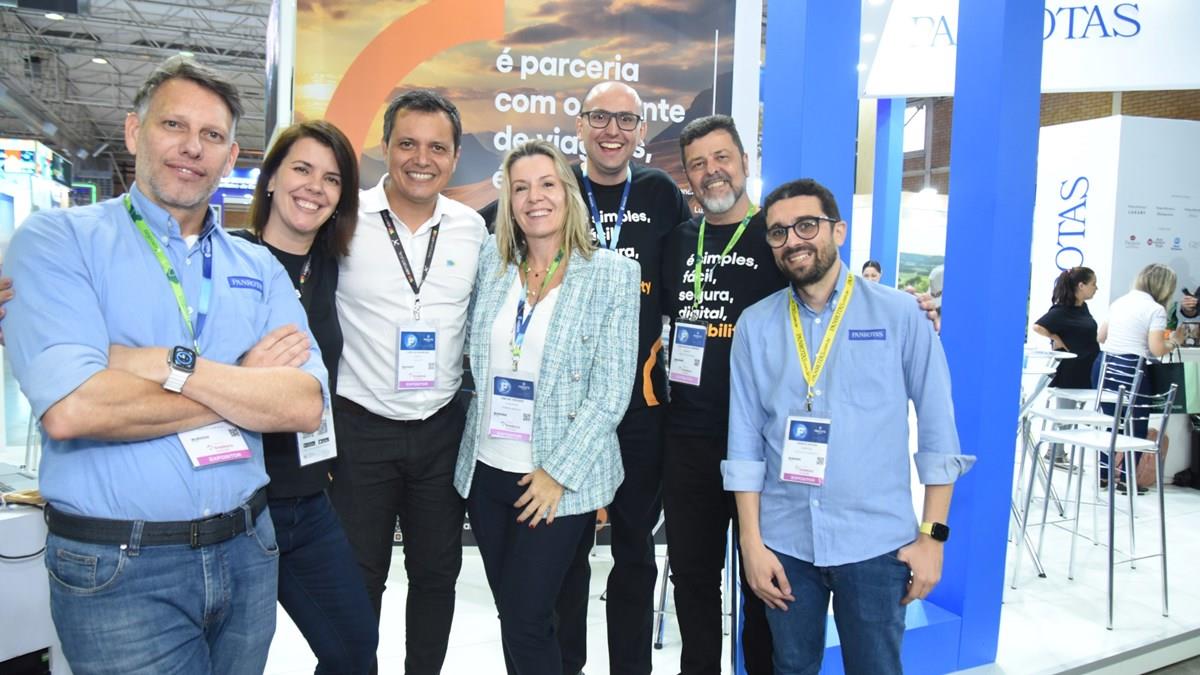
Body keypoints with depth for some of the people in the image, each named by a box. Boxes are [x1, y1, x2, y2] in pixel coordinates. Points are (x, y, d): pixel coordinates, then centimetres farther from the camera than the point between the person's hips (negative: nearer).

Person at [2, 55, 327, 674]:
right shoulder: (58, 240, -5)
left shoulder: (257, 268, 6)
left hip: (247, 552, 5)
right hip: (116, 569, -4)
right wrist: (244, 384, -12)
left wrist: (171, 365, -19)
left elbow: (304, 407, -8)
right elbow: (68, 408, -21)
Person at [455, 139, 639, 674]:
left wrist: (560, 473, -13)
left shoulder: (613, 273, -7)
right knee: (511, 614, 15)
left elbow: (612, 389, -10)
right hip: (486, 471, 4)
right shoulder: (491, 261, 4)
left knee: (526, 622, -2)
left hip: (560, 480, -4)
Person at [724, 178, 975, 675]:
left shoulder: (899, 314, -3)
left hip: (876, 541, -1)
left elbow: (937, 430, -2)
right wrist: (751, 541, -2)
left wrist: (932, 535, -4)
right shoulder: (755, 325, 2)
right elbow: (744, 441, 1)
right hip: (784, 541, 2)